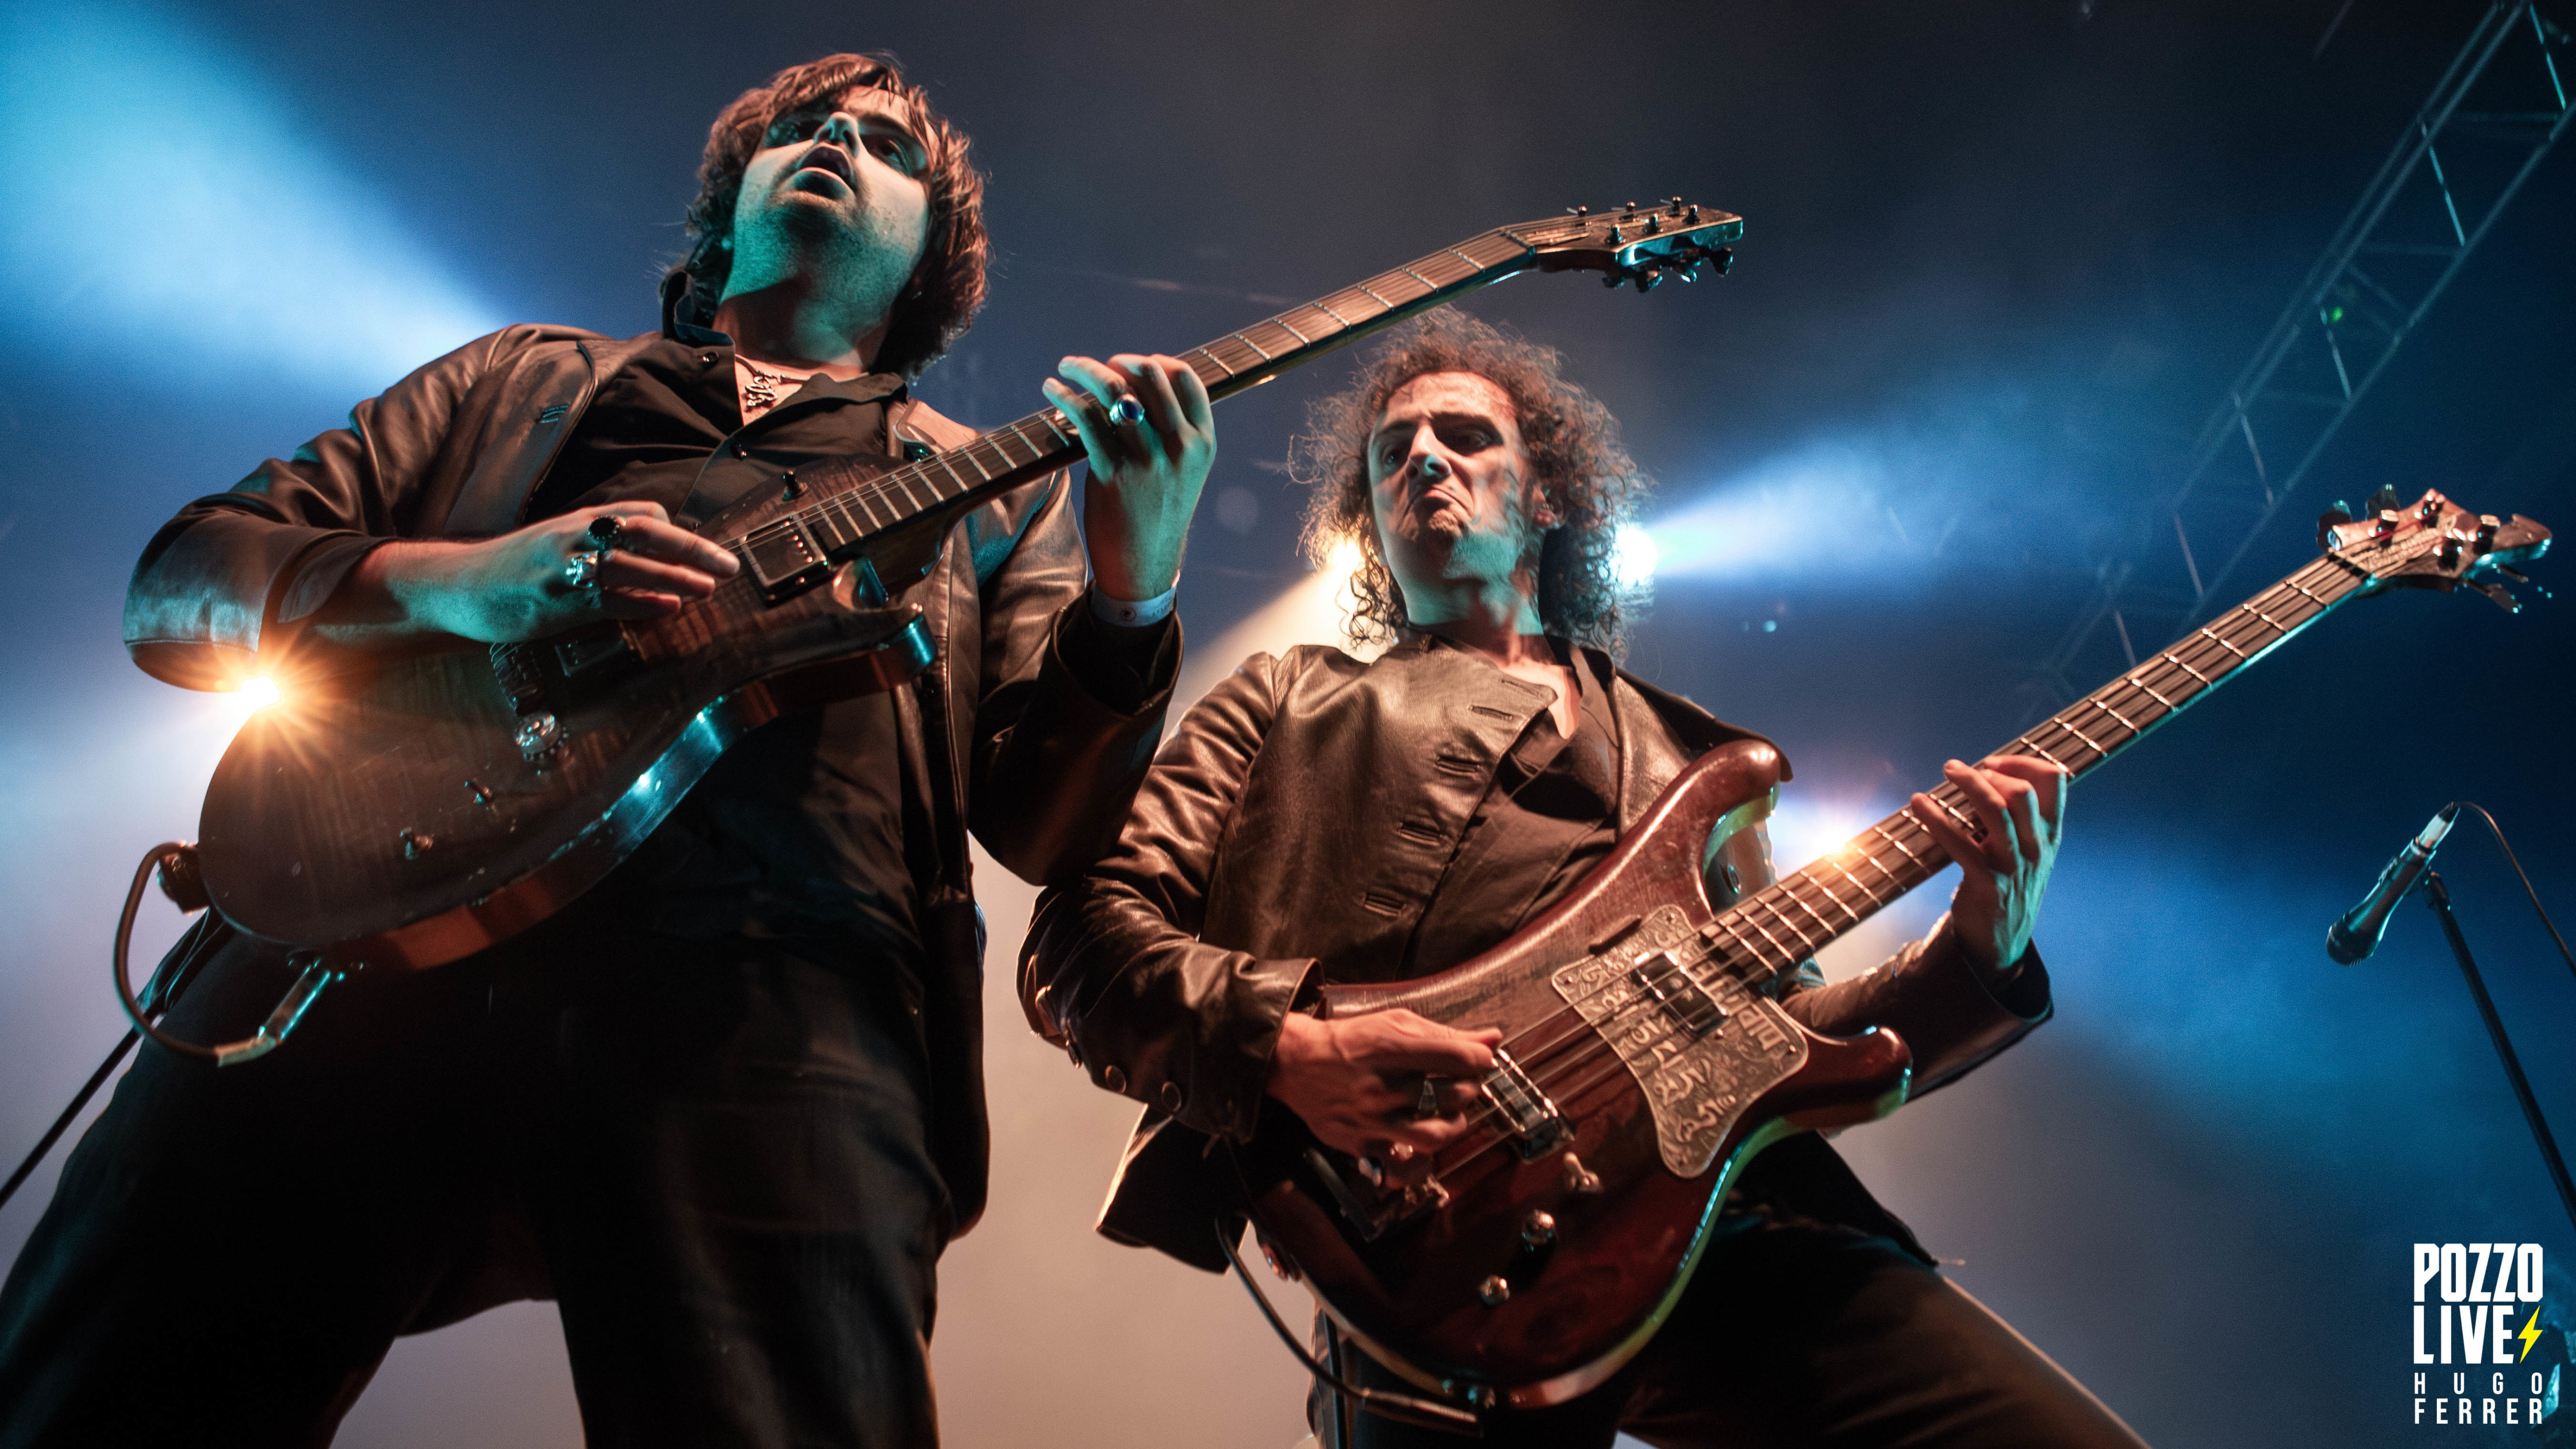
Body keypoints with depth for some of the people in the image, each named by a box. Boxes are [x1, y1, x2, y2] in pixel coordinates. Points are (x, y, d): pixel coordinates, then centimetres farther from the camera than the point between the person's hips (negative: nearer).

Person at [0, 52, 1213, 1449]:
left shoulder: (993, 491, 24)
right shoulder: (522, 378, 29)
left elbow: (1050, 829, 12)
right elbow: (173, 583, 19)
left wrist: (1132, 600, -8)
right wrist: (452, 582, -3)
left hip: (769, 978, -1)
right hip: (379, 915, 3)